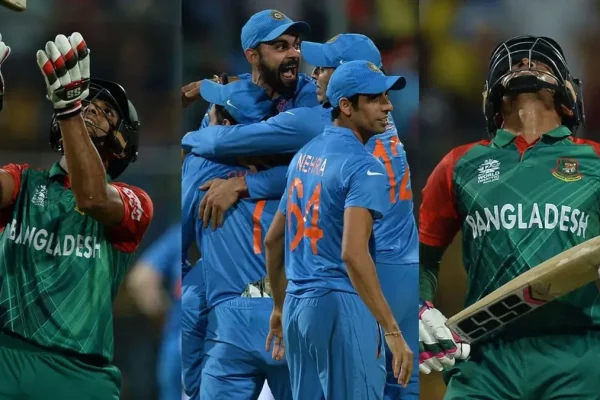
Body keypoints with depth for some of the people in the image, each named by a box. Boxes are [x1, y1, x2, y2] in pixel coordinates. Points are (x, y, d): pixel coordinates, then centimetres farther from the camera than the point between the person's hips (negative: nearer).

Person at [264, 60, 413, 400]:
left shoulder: (305, 156, 13)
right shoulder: (363, 166, -14)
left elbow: (273, 240, 19)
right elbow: (353, 254, -25)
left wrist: (280, 309, 30)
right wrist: (393, 332, -27)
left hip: (297, 307, 9)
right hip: (341, 308, -9)